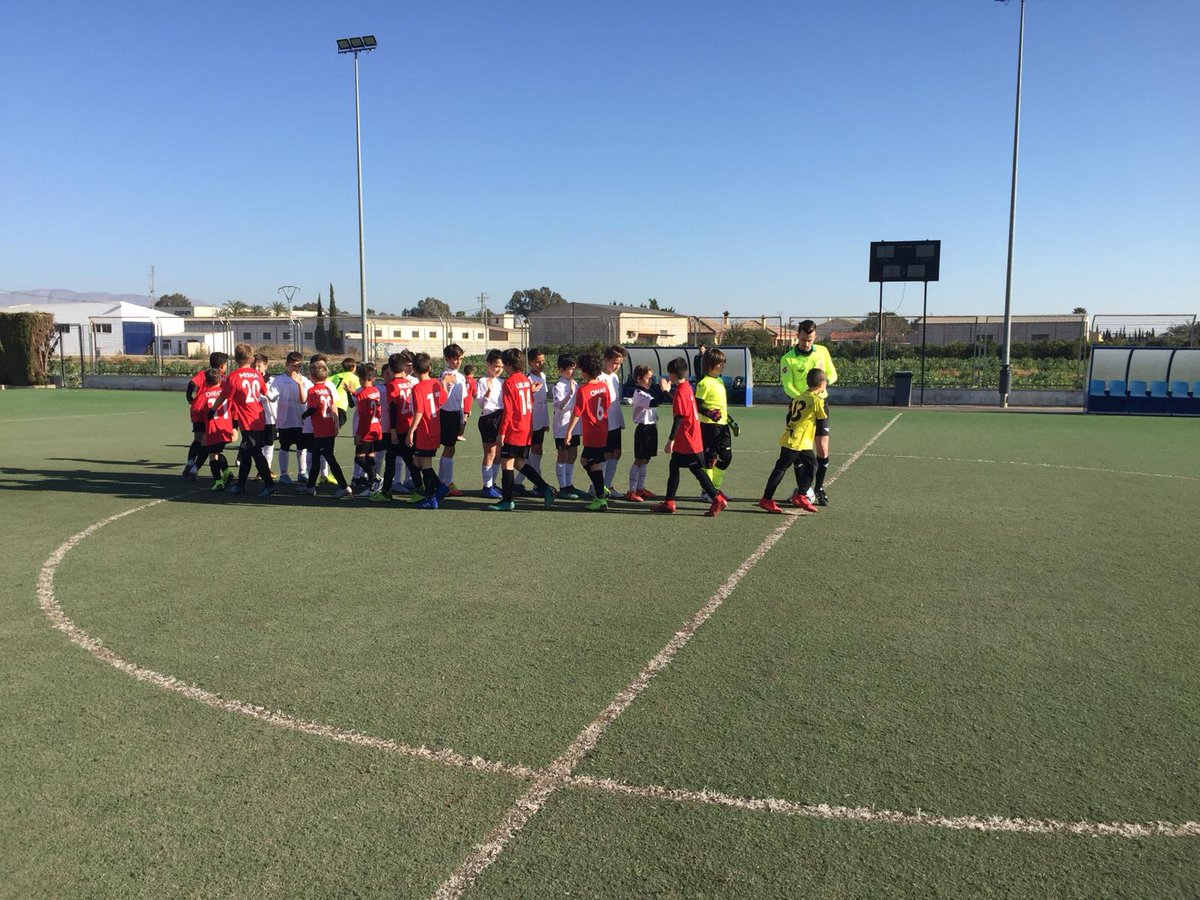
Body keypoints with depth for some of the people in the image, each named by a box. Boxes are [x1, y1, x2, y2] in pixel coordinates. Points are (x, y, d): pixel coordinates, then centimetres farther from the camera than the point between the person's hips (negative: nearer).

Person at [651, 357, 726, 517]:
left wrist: (671, 440, -19)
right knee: (674, 468, 11)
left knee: (697, 471, -1)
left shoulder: (680, 392, -18)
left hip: (686, 441, -9)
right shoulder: (688, 387, 9)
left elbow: (678, 418, -21)